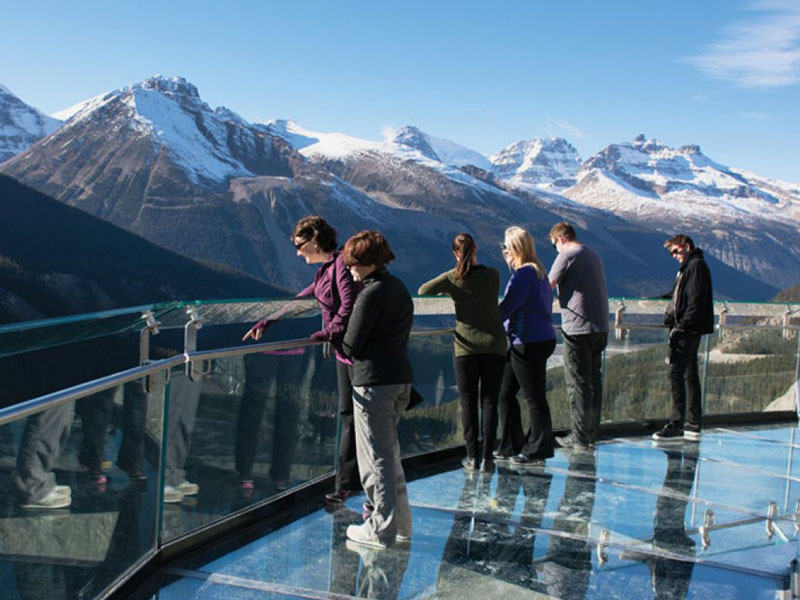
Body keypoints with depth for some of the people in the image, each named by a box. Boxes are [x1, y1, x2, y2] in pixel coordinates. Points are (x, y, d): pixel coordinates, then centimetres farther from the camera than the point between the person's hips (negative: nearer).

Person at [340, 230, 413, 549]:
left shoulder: (371, 294, -16)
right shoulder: (400, 289, 13)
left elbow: (351, 345, -14)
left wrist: (338, 341, 8)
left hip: (373, 381, -9)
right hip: (401, 377, 9)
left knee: (376, 457, 1)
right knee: (389, 451, 19)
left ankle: (381, 530, 9)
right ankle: (400, 523, 26)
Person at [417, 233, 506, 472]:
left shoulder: (452, 278, -6)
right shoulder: (492, 274, -1)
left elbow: (423, 290, 3)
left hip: (466, 346, -1)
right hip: (494, 344, 1)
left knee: (468, 400, 7)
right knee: (489, 400, 4)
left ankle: (472, 456, 8)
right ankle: (487, 456, 0)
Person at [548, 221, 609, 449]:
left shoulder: (567, 256, -9)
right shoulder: (595, 256, 16)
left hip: (577, 327, -8)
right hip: (600, 326, 8)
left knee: (577, 383, -2)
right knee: (594, 380, 13)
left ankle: (580, 436, 2)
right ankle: (591, 432, 20)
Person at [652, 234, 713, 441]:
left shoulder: (696, 265, -9)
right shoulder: (688, 267, 21)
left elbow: (696, 300, -18)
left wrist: (682, 325, -20)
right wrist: (671, 319, 11)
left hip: (688, 330, -11)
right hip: (688, 331, 11)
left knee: (676, 372, -12)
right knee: (690, 374, 11)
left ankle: (676, 424, -12)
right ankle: (693, 426, 16)